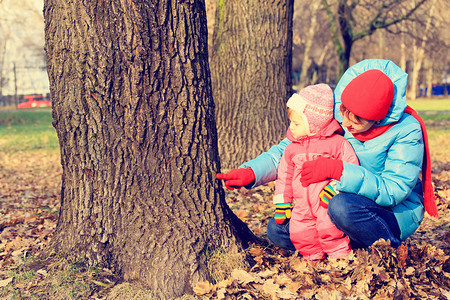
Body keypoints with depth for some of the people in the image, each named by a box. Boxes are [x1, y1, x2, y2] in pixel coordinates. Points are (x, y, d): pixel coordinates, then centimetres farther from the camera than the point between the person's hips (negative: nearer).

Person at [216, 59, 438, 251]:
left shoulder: (407, 131, -23)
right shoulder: (334, 118, -10)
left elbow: (392, 191, -30)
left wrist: (336, 170, -38)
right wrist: (251, 172, -21)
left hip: (396, 213, -5)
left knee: (343, 206, -37)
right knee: (277, 231, -10)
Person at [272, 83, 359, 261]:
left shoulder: (336, 143, -3)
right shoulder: (292, 149, 13)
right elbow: (285, 177, 19)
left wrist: (335, 188, -17)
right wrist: (282, 203, 15)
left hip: (327, 201, -5)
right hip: (303, 205, 5)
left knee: (328, 226, -23)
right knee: (298, 232, -7)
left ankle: (340, 255, -2)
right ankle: (313, 257, 15)